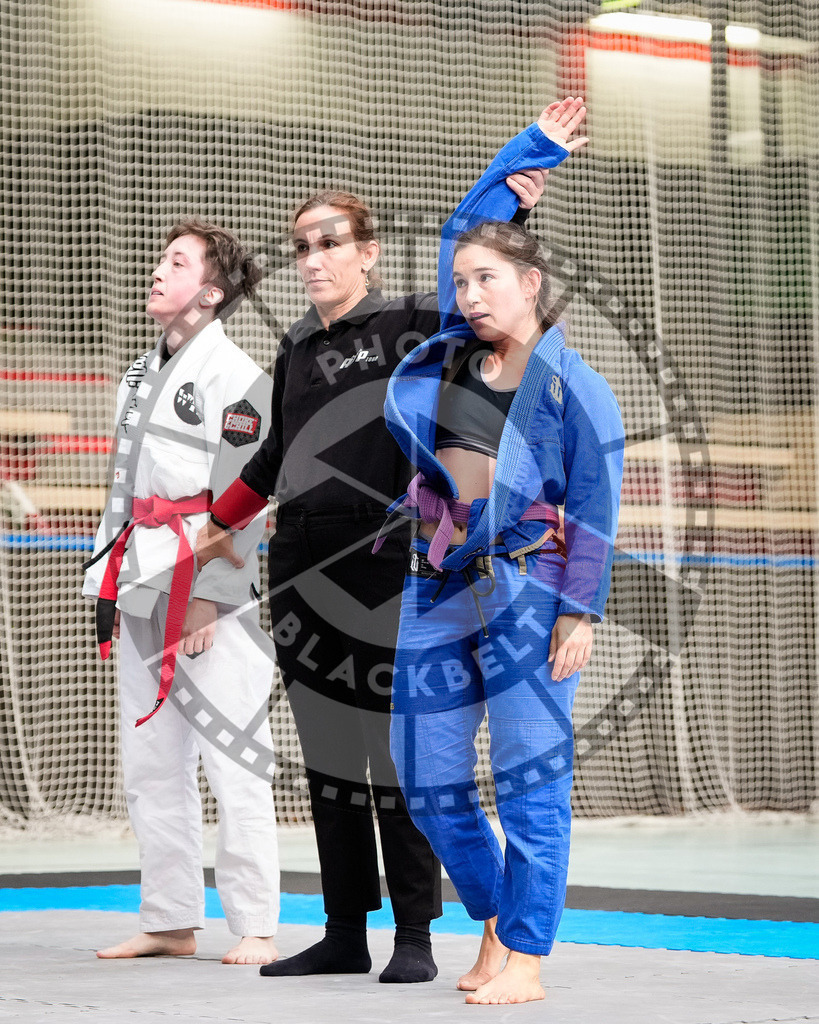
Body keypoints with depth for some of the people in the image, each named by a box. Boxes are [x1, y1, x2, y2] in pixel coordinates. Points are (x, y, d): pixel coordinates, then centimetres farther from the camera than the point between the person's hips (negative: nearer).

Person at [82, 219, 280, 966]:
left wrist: (208, 596, -17)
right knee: (150, 764, 11)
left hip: (211, 588, -8)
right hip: (146, 587, 8)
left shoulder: (235, 378, -8)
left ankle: (255, 927, -2)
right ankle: (171, 922, 19)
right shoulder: (142, 375, 17)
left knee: (232, 761, -7)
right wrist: (107, 581, 16)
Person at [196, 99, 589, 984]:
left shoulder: (411, 327, -2)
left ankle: (415, 936, 4)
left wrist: (520, 178, -24)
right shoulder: (296, 349, 15)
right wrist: (223, 522, 36)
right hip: (302, 570, 6)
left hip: (386, 571, -6)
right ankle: (345, 933, 14)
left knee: (398, 749, -3)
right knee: (326, 750, 7)